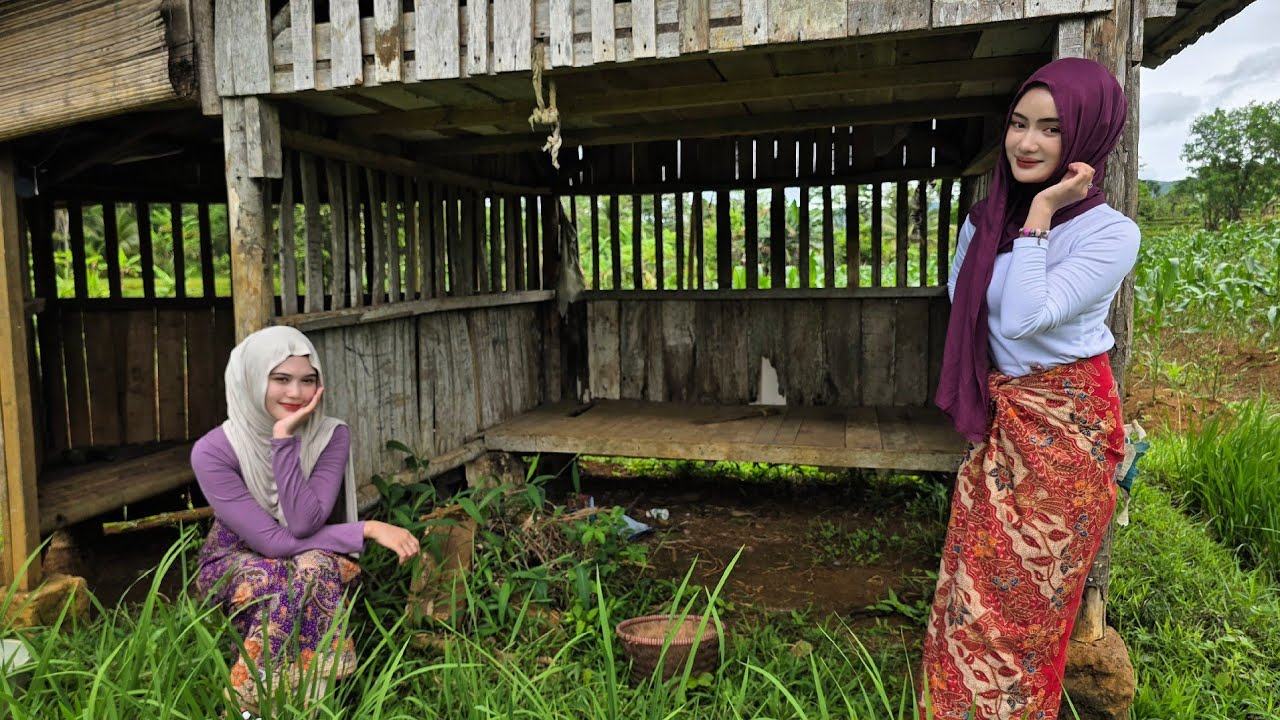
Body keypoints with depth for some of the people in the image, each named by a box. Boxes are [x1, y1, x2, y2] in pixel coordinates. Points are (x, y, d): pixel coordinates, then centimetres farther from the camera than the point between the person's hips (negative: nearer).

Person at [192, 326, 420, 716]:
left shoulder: (332, 435, -15)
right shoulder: (213, 452, -21)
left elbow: (303, 523, -27)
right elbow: (271, 540, -25)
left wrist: (285, 438, -32)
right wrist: (369, 530, -29)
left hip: (314, 566, 2)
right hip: (234, 564, -2)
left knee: (315, 566, -34)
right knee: (284, 580, -35)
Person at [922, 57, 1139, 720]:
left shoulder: (1110, 233, -15)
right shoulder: (985, 219, 3)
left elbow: (1023, 317, -26)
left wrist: (1039, 216, -22)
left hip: (1066, 423, -5)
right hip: (997, 416, 6)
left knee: (1031, 589, 5)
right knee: (976, 577, 11)